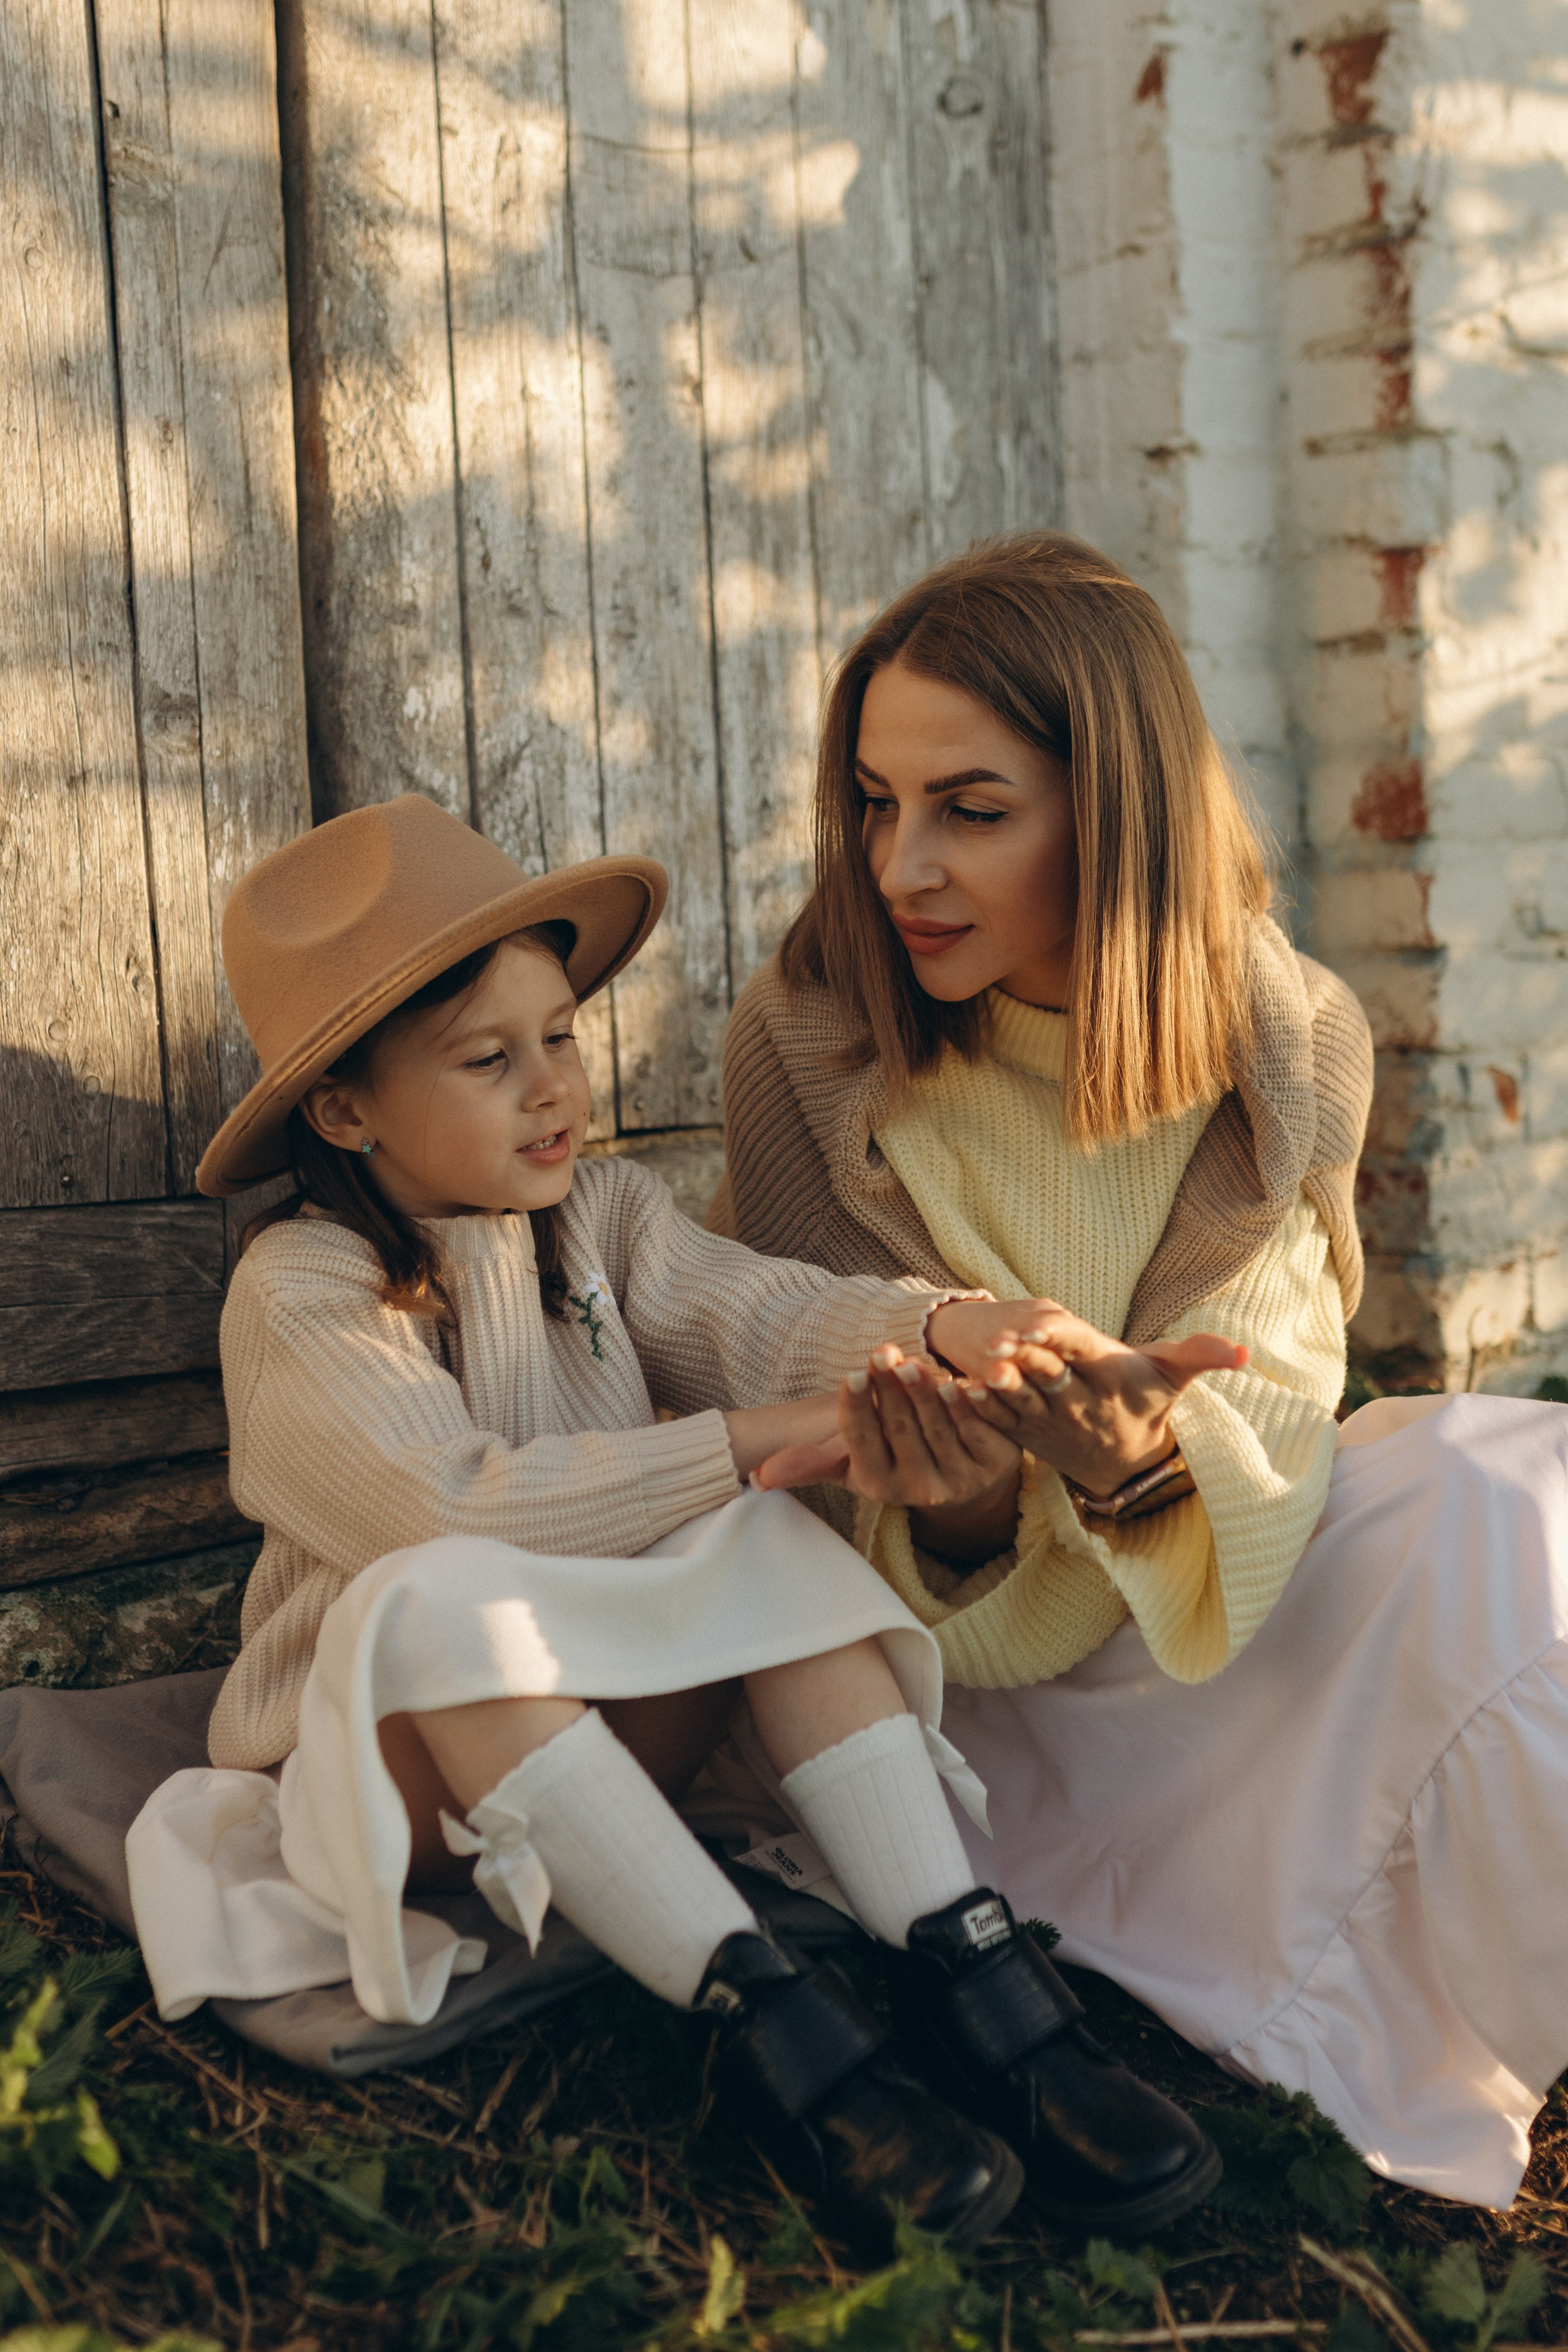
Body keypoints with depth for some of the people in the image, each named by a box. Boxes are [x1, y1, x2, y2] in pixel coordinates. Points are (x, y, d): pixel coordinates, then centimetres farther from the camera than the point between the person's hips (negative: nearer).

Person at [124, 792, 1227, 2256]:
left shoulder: (600, 1216, 1)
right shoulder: (300, 1292, -15)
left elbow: (756, 1310, -19)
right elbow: (462, 1509, -29)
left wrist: (948, 1327, -40)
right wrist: (756, 1436, -30)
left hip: (604, 1727, 5)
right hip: (388, 1751, -4)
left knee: (776, 1539, -21)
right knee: (442, 1600, -37)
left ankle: (959, 1965, -31)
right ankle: (762, 2016, -38)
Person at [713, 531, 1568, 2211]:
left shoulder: (1289, 1048, -8)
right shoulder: (806, 1041, -14)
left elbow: (1276, 1422, -12)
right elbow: (830, 1456, -9)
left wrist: (1149, 1465, -36)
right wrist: (954, 1522, -33)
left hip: (1216, 1614, 3)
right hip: (949, 1663, -2)